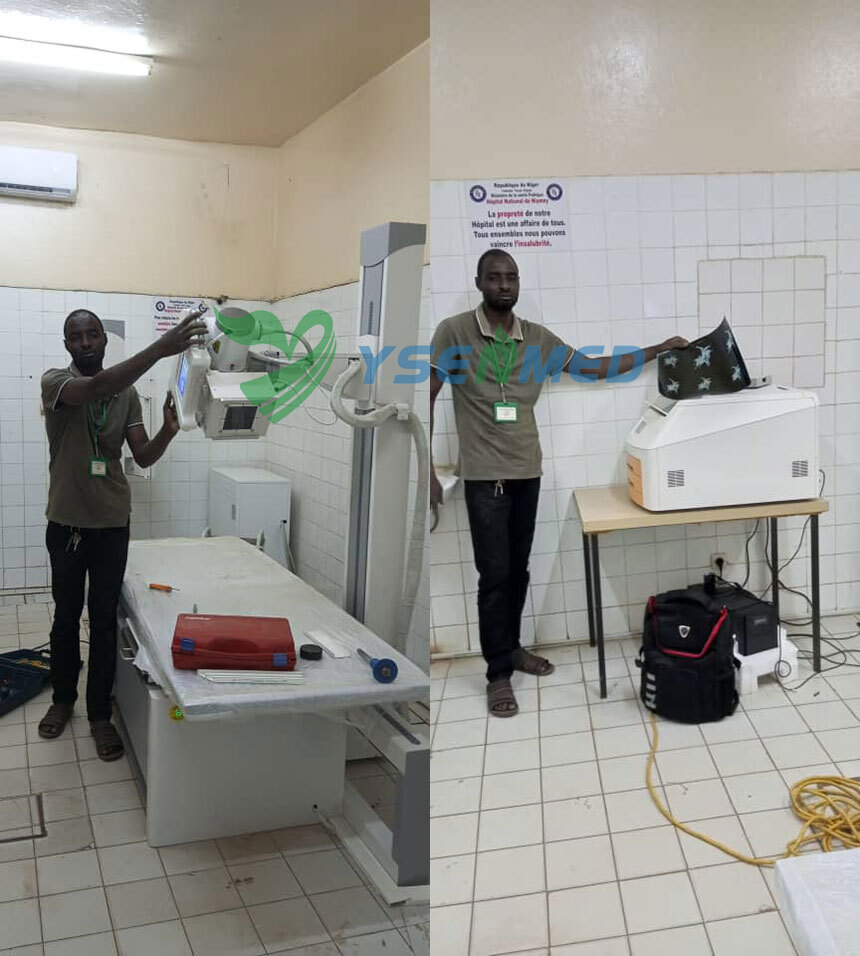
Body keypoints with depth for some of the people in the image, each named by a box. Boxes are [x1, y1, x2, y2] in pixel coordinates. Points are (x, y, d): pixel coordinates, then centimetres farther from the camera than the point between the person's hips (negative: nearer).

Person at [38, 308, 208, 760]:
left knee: (104, 620, 5)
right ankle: (63, 699, 33)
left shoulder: (127, 393, 3)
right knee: (66, 617, 13)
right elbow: (97, 388, -34)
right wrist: (161, 348, -47)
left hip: (112, 523, 2)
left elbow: (143, 457, -1)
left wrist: (168, 430, -24)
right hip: (66, 522, -2)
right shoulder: (55, 381, -11)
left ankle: (100, 714, 17)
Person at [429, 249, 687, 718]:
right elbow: (427, 398, -6)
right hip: (484, 475, -4)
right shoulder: (453, 332, -8)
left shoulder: (539, 337, 4)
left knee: (518, 569, 14)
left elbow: (594, 367, 11)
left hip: (528, 471, 4)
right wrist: (426, 469, -10)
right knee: (495, 575, -2)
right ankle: (498, 673, 10)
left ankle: (511, 647, 32)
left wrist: (656, 350, 6)